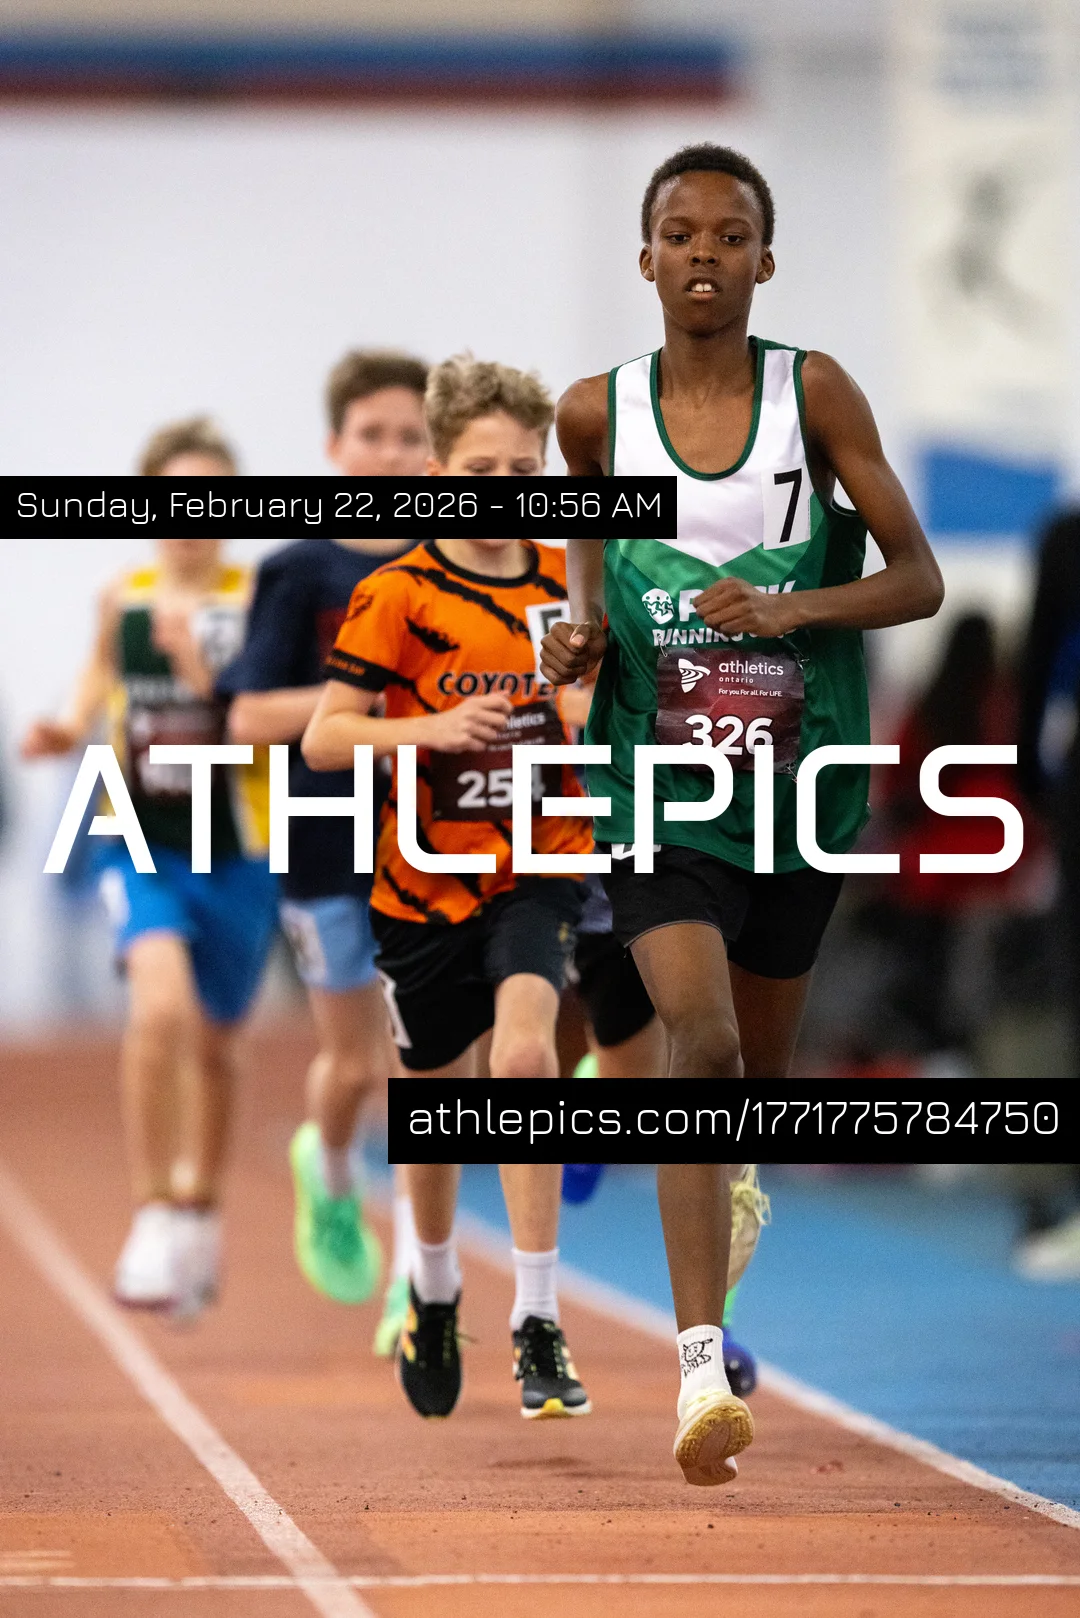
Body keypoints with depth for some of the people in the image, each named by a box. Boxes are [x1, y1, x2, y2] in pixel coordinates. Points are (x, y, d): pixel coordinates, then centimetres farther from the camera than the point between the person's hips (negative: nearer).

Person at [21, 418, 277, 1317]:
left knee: (214, 1042, 16)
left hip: (238, 849, 0)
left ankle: (202, 1212, 41)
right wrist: (71, 728, 5)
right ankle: (153, 1218, -15)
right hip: (145, 845, 0)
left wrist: (201, 668, -27)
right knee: (161, 1008, -25)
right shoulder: (122, 599, 1)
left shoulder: (255, 602, -8)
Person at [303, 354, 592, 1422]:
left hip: (538, 868, 1)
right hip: (427, 881, -1)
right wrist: (434, 728, -25)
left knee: (523, 1054, -23)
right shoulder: (396, 596, -8)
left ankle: (537, 1321, -19)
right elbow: (322, 739, -11)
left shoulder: (564, 583, 3)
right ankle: (434, 1288, 43)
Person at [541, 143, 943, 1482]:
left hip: (797, 779, 1)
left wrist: (794, 608, -20)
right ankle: (702, 1369, -24)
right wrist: (582, 631, -2)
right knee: (700, 1044, -22)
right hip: (657, 777, -1)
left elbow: (920, 578, -4)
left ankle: (716, 1298, 47)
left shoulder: (815, 395, -4)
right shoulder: (598, 411, -1)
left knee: (759, 1073, 15)